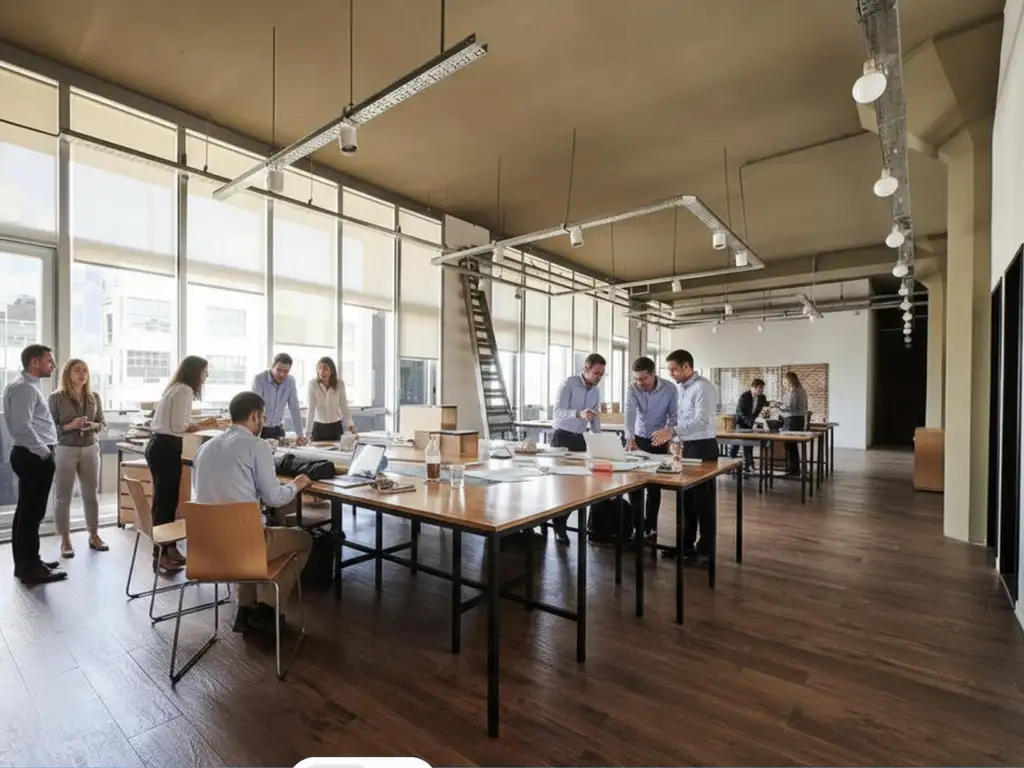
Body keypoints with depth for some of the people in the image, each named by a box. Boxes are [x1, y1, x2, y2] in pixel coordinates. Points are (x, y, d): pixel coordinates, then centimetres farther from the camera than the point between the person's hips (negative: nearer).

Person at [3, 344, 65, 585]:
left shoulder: (28, 386, 17)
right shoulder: (23, 387, -15)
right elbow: (22, 426, -23)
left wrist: (43, 451, 16)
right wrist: (44, 451, -16)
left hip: (33, 455, 11)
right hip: (34, 457, -11)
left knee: (26, 512, 16)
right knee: (32, 513, -5)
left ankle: (27, 563, 26)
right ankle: (30, 569, 3)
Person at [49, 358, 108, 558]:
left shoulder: (94, 397, 5)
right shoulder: (56, 398, -6)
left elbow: (102, 421, 9)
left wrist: (94, 426, -11)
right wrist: (69, 426, -24)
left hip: (90, 449, 4)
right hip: (65, 450, -3)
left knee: (91, 494, 10)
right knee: (62, 497, 4)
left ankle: (94, 536, 21)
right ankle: (65, 541, 15)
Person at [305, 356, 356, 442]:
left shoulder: (340, 384, -9)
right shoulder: (313, 384, -14)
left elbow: (344, 407, -5)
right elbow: (310, 409, -16)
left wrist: (351, 425, -16)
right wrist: (308, 431, -22)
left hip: (335, 427, 1)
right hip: (318, 427, -1)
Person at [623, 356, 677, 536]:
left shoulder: (669, 388, -18)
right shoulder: (632, 388, -16)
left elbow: (673, 416, -9)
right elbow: (629, 413, -29)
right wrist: (630, 438, -42)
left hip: (660, 441, -2)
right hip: (638, 438, 2)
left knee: (654, 485, 2)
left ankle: (650, 525, 15)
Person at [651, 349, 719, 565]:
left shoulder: (703, 387, -16)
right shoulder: (681, 388, 12)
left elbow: (702, 421, -26)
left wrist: (672, 431, -34)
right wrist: (668, 433, 5)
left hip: (703, 447, -9)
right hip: (686, 446, 9)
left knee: (703, 499, 1)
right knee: (686, 498, 15)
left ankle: (705, 549, 14)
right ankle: (686, 543, 27)